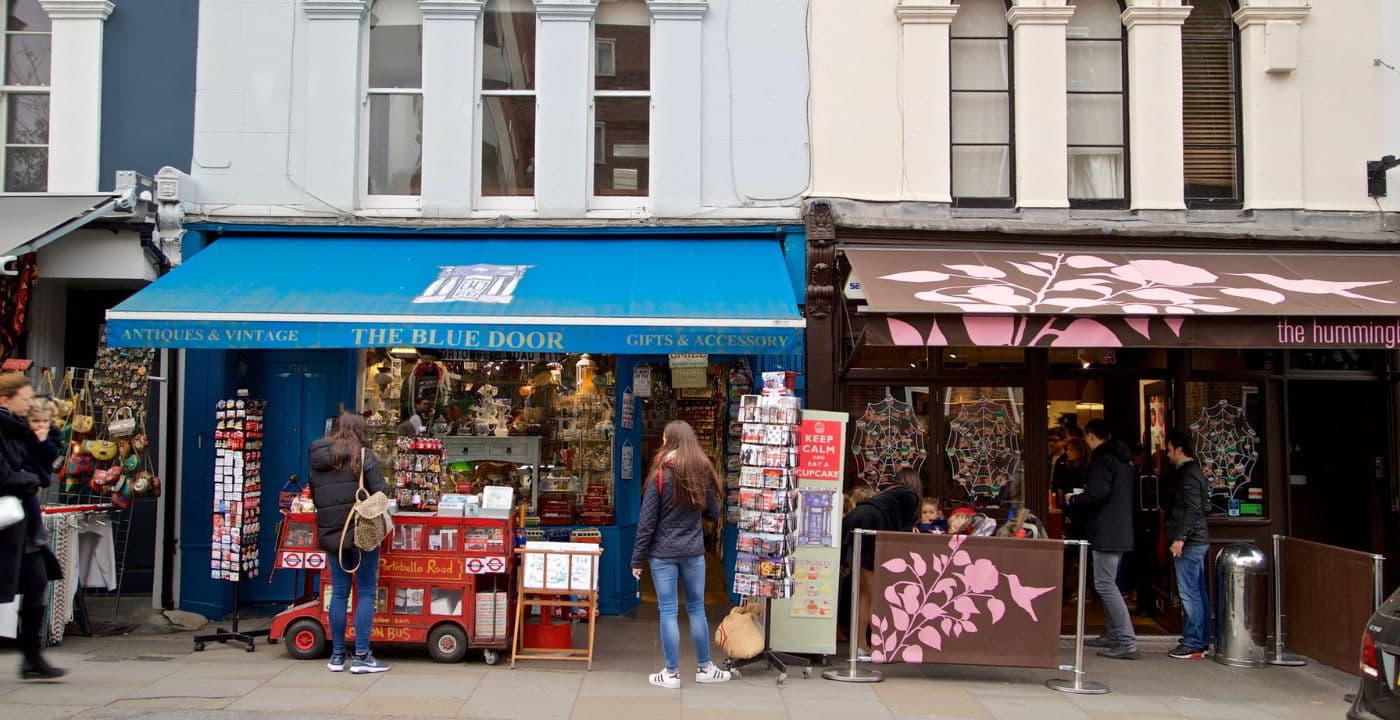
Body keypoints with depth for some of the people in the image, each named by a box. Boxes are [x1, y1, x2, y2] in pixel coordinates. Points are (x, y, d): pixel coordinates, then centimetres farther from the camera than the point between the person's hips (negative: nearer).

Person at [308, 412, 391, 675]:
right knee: (366, 592, 1)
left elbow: (314, 496, 14)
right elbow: (380, 492, -11)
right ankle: (361, 656, -1)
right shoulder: (363, 455, -7)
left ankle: (337, 655, 16)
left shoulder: (317, 459, 10)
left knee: (339, 592, 12)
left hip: (331, 533, 5)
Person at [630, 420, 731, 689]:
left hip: (663, 554, -3)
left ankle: (671, 673, 10)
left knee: (668, 611, 4)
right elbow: (714, 513, 6)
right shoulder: (703, 472, -2)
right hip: (694, 552, 3)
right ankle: (704, 668, 24)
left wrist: (638, 558, -3)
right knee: (697, 609, 15)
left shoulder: (660, 475, -11)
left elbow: (646, 521, -10)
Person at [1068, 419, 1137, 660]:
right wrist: (1083, 497, 22)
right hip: (1122, 531, 10)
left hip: (1106, 532, -10)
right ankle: (1111, 635, 23)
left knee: (1105, 584, -9)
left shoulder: (1102, 458, -13)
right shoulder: (1124, 458, 17)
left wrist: (1074, 500, -5)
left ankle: (1127, 642, -13)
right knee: (1108, 583, 18)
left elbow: (1097, 493, -23)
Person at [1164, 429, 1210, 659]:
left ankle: (1192, 644, -6)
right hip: (1197, 540, 10)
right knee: (1197, 593, 12)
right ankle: (1201, 642, 17)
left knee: (1189, 594, -8)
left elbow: (1192, 510, -21)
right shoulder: (1195, 472, 17)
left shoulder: (1188, 475, -14)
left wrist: (1180, 538, -23)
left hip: (1189, 543, -10)